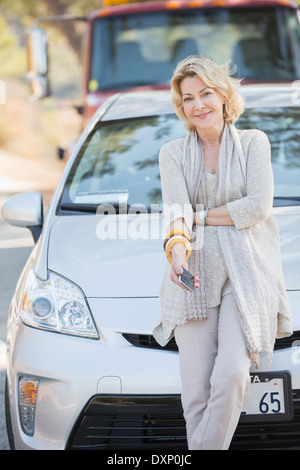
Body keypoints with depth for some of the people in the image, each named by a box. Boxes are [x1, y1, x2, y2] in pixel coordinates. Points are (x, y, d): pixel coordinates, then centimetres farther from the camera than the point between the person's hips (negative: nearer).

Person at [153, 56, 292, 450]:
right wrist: (178, 246, -24)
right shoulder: (173, 153, 13)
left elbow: (258, 207, -3)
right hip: (194, 274, 2)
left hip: (246, 273, -2)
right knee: (196, 390, -5)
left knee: (231, 374, -20)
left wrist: (200, 216, -2)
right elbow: (176, 210, -3)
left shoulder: (253, 142, 9)